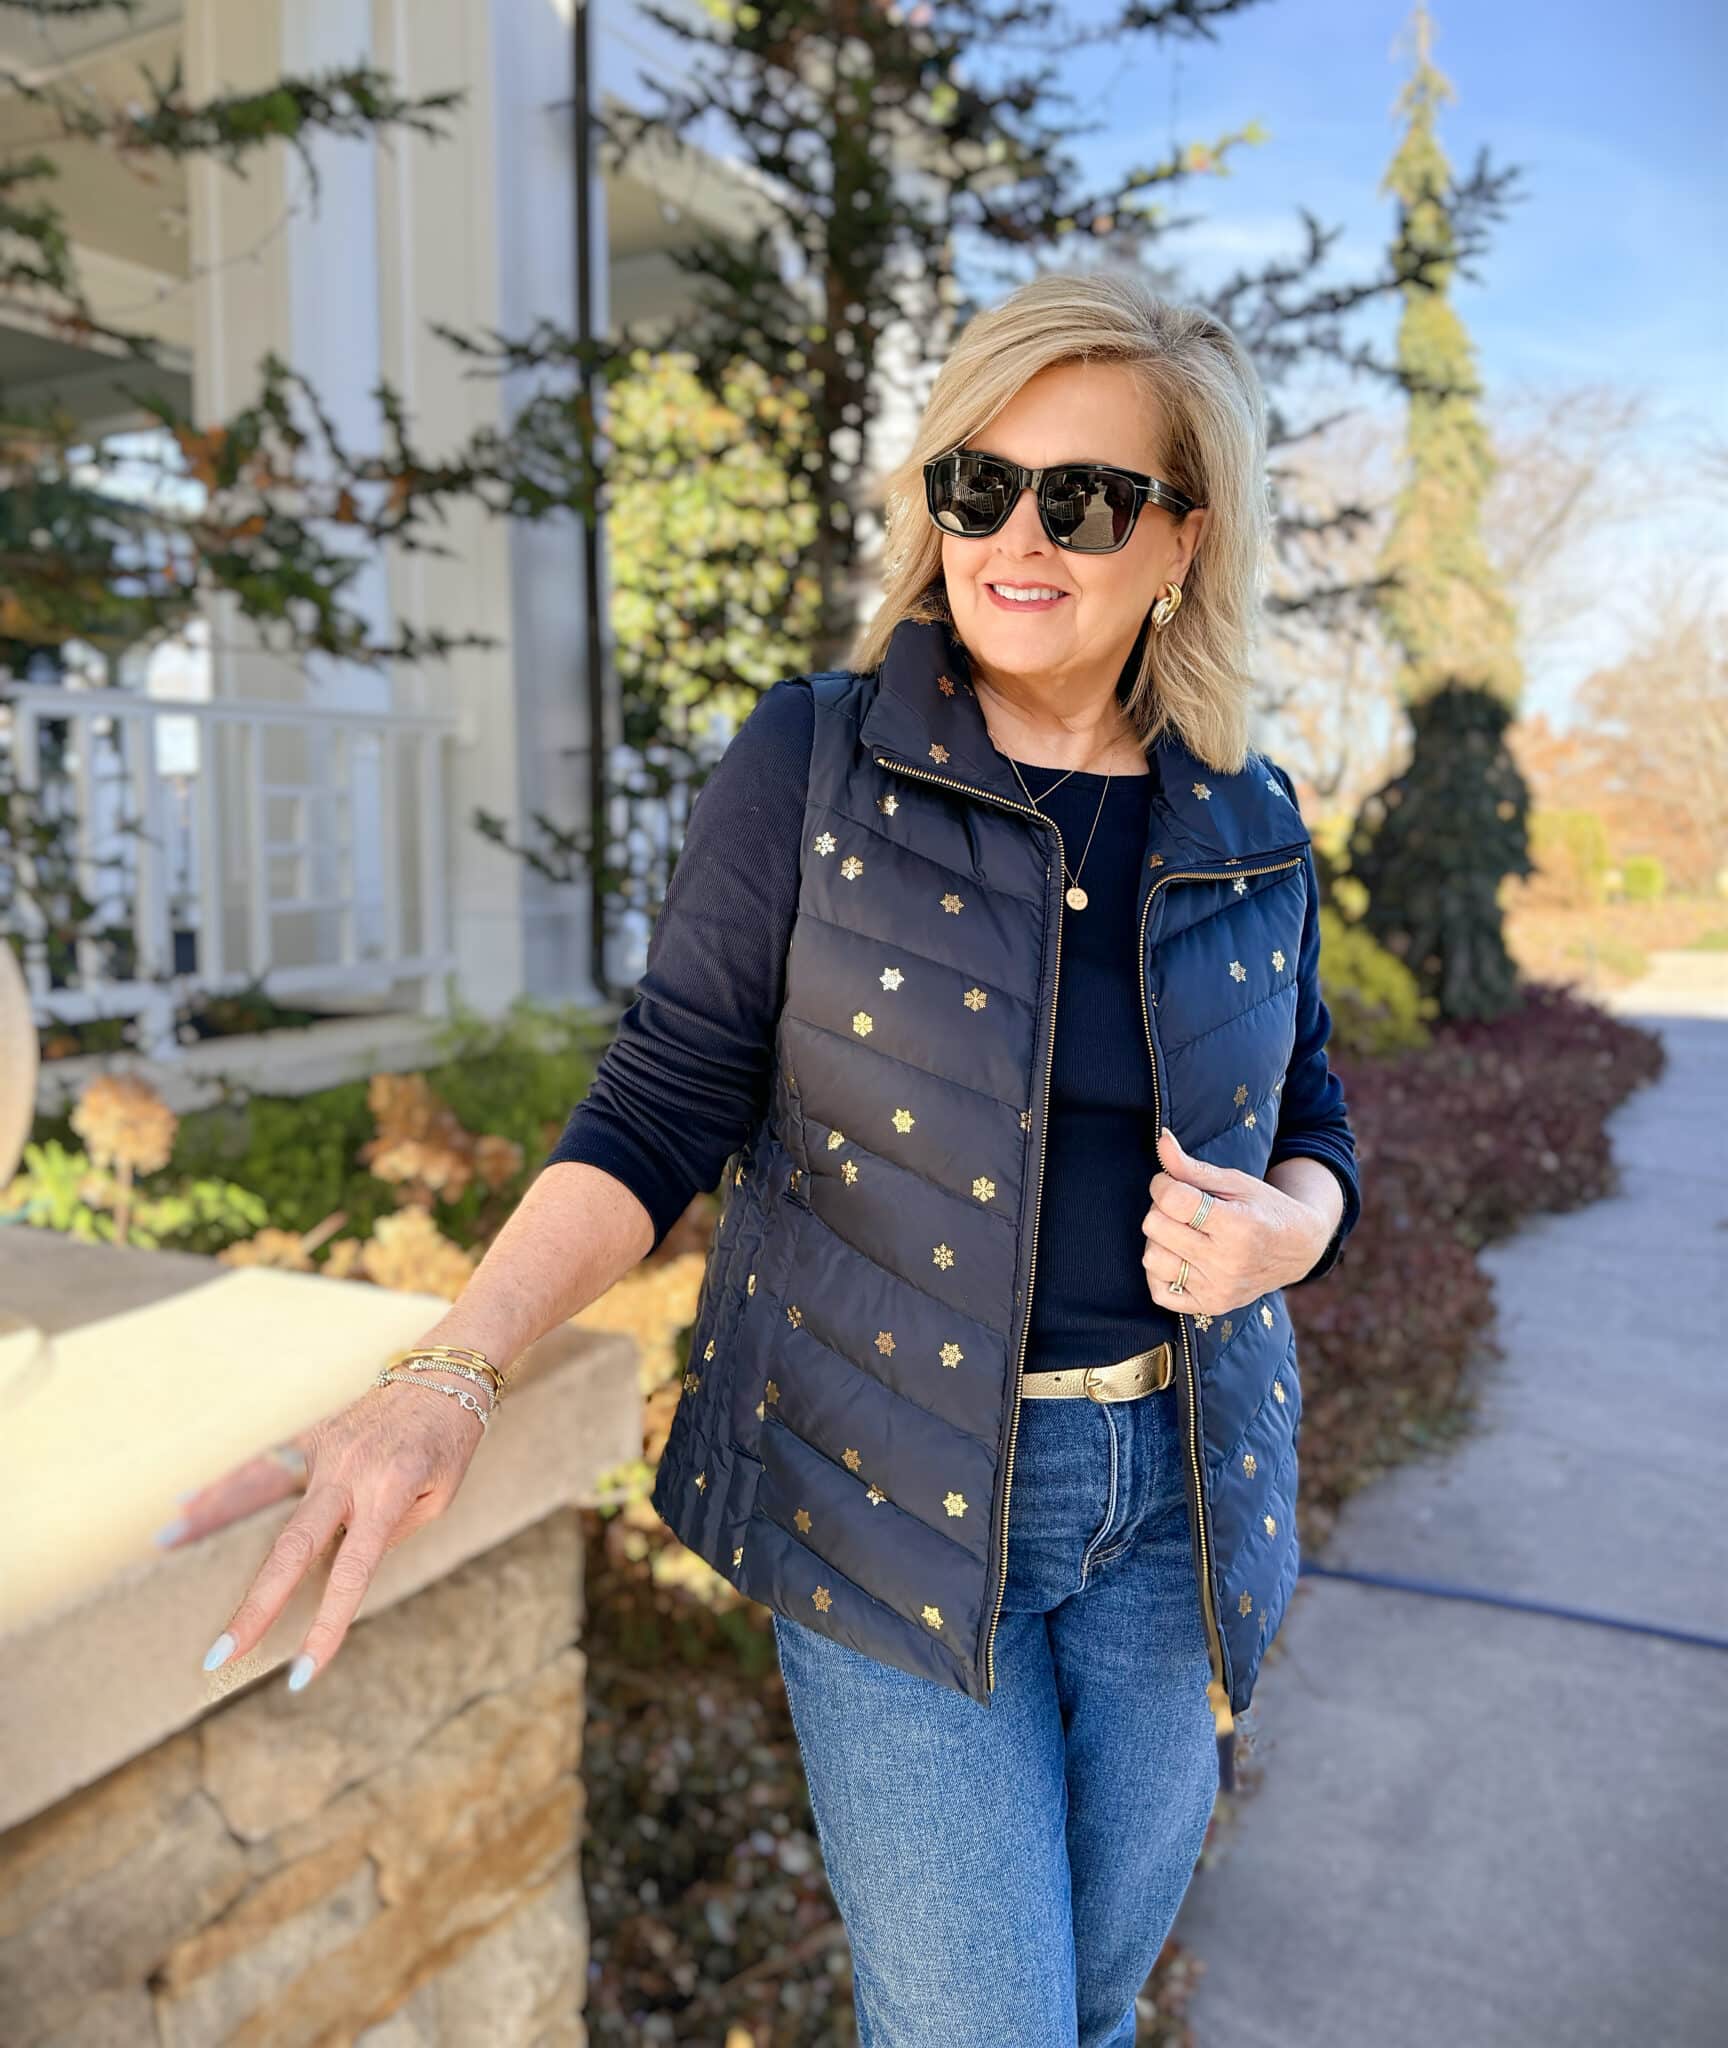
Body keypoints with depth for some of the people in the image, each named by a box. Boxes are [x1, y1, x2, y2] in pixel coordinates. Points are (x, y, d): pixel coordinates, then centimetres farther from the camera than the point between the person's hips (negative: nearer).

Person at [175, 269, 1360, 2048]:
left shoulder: (1247, 826, 1)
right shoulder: (811, 766, -10)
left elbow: (1310, 1128, 12)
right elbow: (657, 1115, -10)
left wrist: (1288, 1225, -12)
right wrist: (446, 1375, -24)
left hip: (1173, 1491, 4)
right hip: (892, 1497, -4)